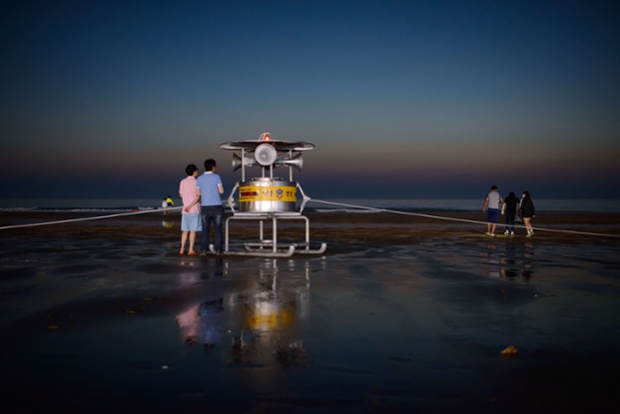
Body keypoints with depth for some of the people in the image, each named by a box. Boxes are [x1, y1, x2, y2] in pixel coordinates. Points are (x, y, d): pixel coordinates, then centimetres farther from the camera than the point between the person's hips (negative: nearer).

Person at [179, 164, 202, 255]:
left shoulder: (182, 182, 7)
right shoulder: (196, 182, -9)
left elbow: (181, 195, 15)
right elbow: (198, 196, -16)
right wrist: (190, 206, -14)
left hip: (185, 210, 5)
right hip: (195, 209, -5)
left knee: (185, 230, 10)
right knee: (193, 230, -1)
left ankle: (182, 249, 8)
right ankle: (191, 250, 0)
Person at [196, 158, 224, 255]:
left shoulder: (199, 178, 6)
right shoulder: (216, 177, -4)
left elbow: (198, 193, 9)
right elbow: (221, 191, -7)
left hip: (205, 207, 3)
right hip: (216, 206, -3)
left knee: (205, 229, 4)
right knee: (218, 229, 4)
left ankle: (203, 249, -1)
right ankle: (218, 249, 2)